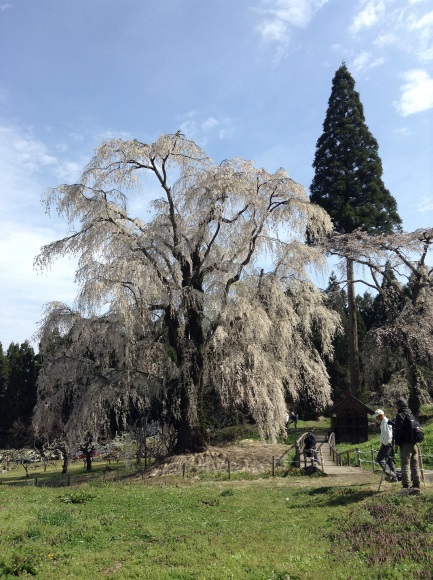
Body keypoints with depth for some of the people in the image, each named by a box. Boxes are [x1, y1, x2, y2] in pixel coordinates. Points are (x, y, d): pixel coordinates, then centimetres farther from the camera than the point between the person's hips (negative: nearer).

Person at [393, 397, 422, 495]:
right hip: (414, 443, 7)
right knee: (415, 465, 9)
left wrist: (397, 442, -9)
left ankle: (406, 486, -10)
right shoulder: (412, 414, 17)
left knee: (405, 465, -7)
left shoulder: (400, 415, -7)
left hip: (405, 444, -7)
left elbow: (398, 429, -13)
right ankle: (416, 486, 10)